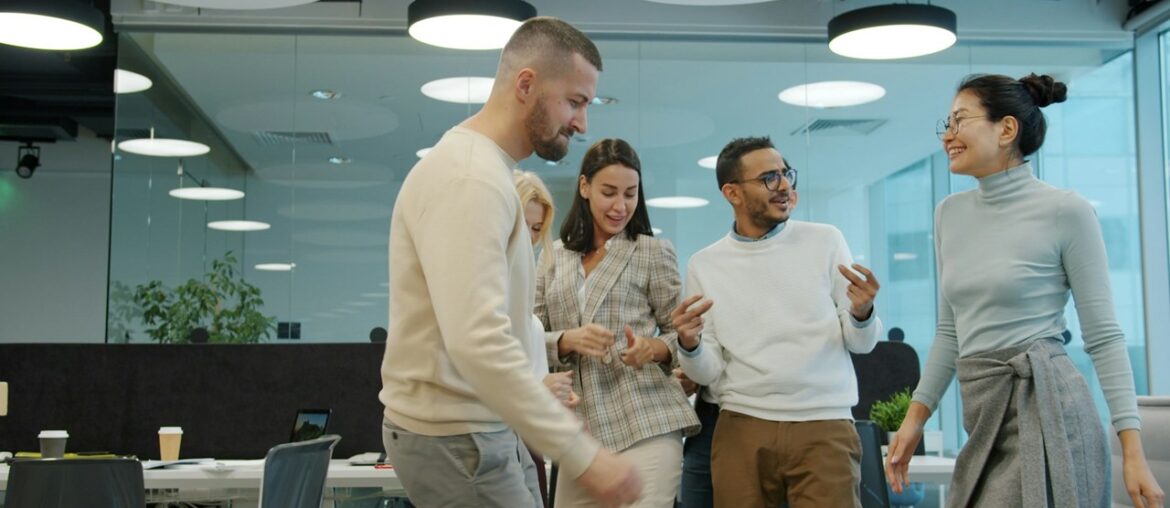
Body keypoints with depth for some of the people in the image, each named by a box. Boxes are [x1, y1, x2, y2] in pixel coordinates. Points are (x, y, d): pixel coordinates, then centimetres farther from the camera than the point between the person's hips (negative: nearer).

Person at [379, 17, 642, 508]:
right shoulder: (469, 177, -21)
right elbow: (477, 341, -32)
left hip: (482, 424, 10)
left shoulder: (482, 165, 13)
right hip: (454, 436, -10)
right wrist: (582, 454, -32)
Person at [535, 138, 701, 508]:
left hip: (645, 424, -3)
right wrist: (568, 340, -13)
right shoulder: (555, 258, 11)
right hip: (580, 427, 4)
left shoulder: (654, 252, 3)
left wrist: (652, 349, -17)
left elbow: (679, 333, 4)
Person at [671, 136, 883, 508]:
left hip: (824, 428, -1)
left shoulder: (825, 241, 3)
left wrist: (861, 314, -17)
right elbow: (709, 372, 4)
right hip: (741, 429, 1)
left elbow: (861, 343, 4)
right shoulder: (705, 264, 4)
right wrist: (690, 346, -16)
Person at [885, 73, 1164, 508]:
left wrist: (1132, 448, -11)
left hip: (1046, 414, -6)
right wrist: (916, 416, 13)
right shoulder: (950, 214, 11)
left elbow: (1104, 338, -6)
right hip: (985, 423, 6)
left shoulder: (1065, 212, -6)